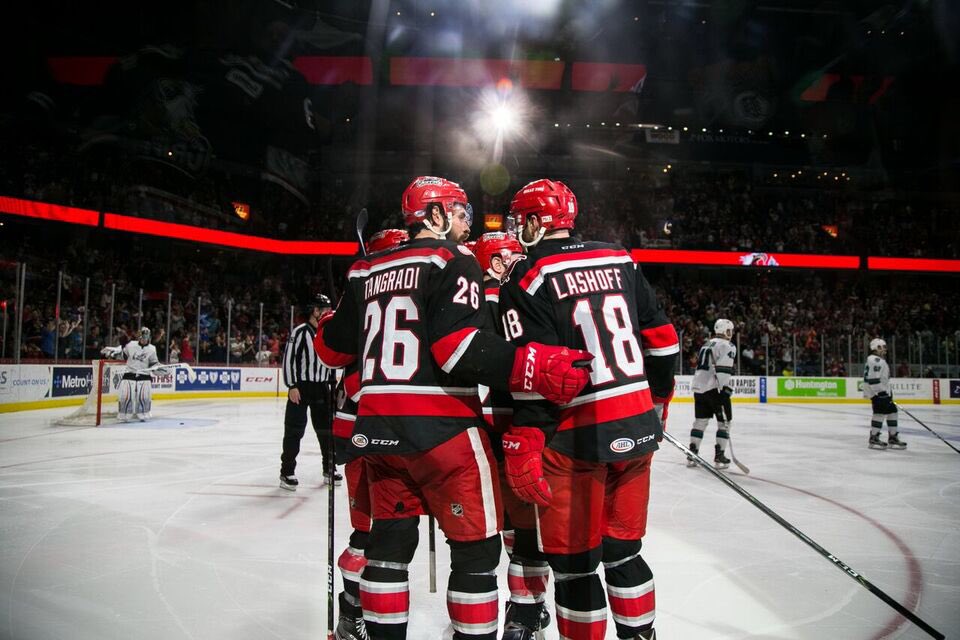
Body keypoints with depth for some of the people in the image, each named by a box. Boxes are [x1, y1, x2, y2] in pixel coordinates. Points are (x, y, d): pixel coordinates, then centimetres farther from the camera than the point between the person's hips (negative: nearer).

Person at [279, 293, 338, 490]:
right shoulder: (301, 331, -11)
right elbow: (288, 358, -14)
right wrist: (292, 386, -18)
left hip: (321, 387, 7)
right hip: (300, 387, -7)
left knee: (326, 429, 11)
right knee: (294, 430, -2)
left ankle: (329, 469, 23)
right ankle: (287, 473, 6)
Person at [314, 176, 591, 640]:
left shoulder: (368, 271, 15)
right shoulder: (451, 261, -5)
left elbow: (333, 348, 17)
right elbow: (460, 345, -19)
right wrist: (542, 367, -24)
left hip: (376, 426, 7)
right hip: (440, 427, -7)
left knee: (390, 541, 17)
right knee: (477, 546, 5)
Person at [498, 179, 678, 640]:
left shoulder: (530, 278, -8)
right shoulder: (620, 261, 9)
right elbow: (661, 338, 12)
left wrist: (523, 448, -13)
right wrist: (658, 398, 24)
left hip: (578, 439, -6)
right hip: (638, 427, 7)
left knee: (572, 560, 9)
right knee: (622, 549, 21)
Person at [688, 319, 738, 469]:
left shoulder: (706, 344, 20)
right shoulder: (727, 346, -6)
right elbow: (723, 370, -19)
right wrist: (725, 390, -21)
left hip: (698, 387, 8)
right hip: (714, 388, -8)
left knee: (700, 420, 12)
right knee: (724, 421, 4)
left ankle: (692, 455, 11)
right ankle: (719, 456, 3)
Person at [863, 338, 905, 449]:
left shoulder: (880, 360, 21)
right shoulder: (875, 360, -16)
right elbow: (873, 379, -24)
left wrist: (888, 393, 27)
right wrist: (881, 392, -24)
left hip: (882, 391, 11)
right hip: (877, 392, -11)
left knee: (892, 411, 11)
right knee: (880, 412, -13)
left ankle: (893, 438, 16)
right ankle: (873, 439, -9)